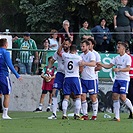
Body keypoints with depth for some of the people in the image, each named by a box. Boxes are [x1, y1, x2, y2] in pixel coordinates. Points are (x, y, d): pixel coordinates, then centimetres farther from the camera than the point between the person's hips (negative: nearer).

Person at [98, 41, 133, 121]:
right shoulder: (117, 58, 13)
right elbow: (109, 66, 15)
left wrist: (119, 69, -27)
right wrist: (101, 64, 2)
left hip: (124, 79, -7)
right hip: (117, 79, 7)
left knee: (123, 97, -16)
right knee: (115, 96, 0)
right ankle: (117, 117, 3)